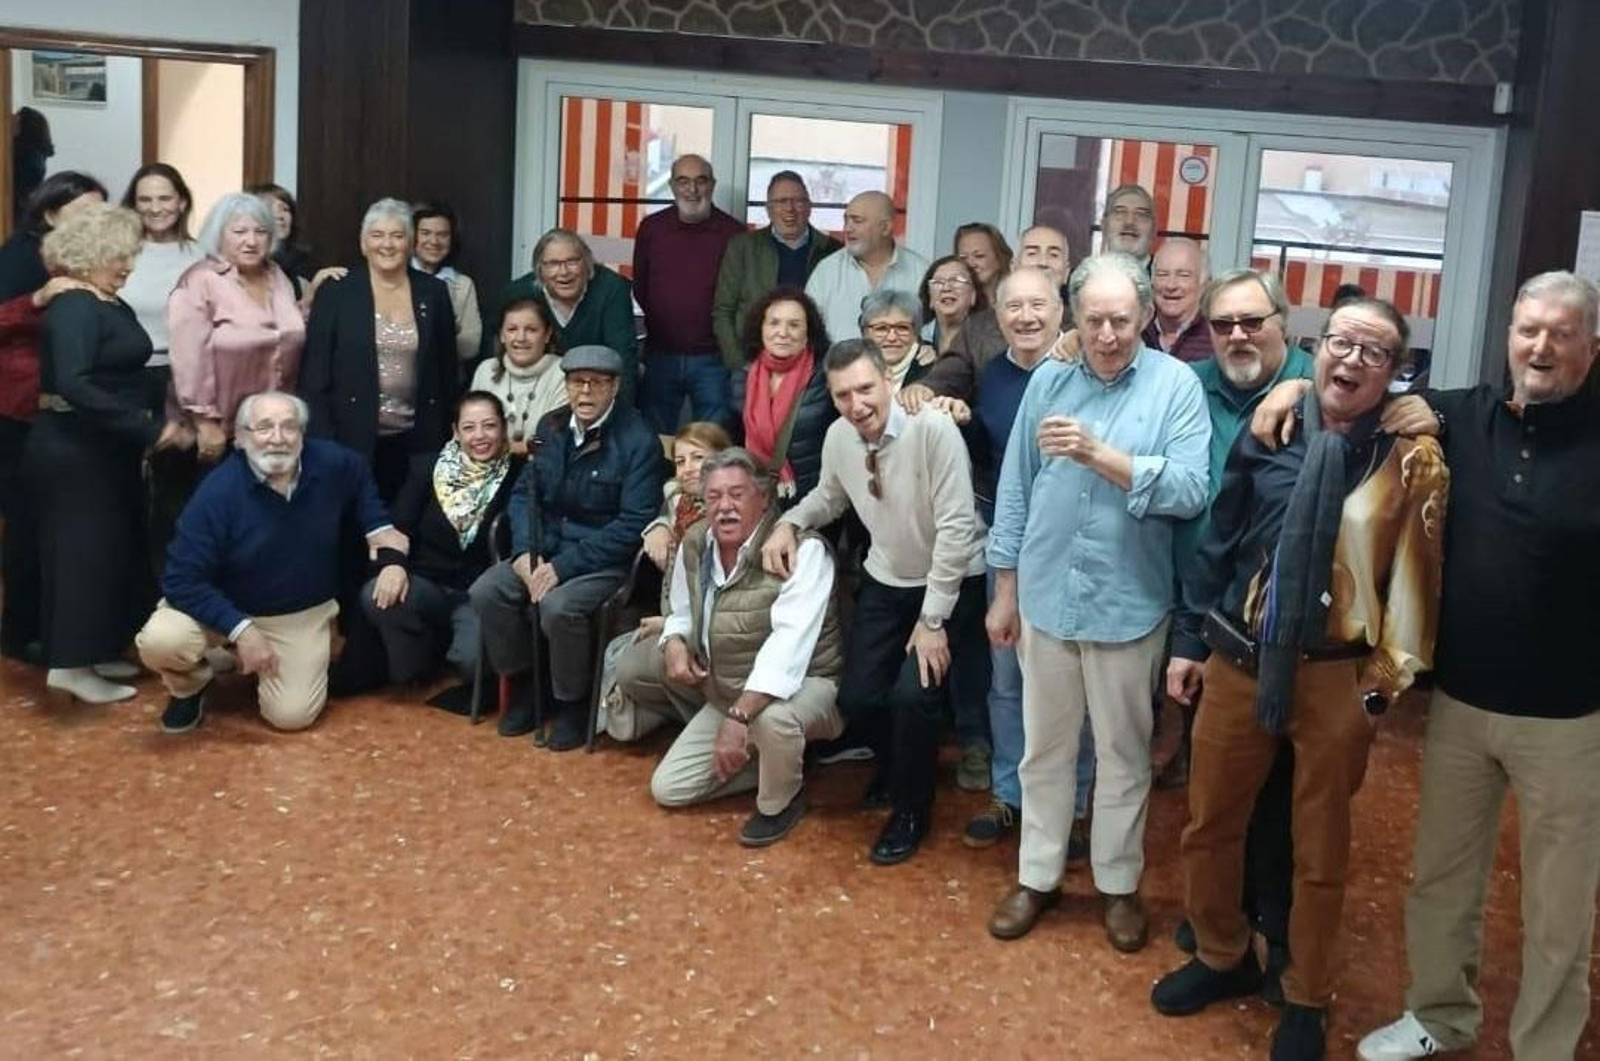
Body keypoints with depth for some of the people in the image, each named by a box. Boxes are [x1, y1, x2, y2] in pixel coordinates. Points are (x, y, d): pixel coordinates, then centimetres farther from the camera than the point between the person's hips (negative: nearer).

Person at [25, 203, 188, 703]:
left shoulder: (116, 307, 11)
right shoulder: (73, 308, -16)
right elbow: (73, 385, -27)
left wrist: (145, 429, -1)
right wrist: (148, 429, -26)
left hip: (108, 447, 9)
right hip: (73, 449, -9)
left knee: (110, 547, 13)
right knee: (83, 548, -4)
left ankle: (93, 652, 23)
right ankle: (70, 663, 3)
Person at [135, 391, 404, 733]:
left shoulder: (332, 463, -14)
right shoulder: (218, 491, -26)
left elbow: (361, 475, 14)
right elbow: (182, 580, -25)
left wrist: (380, 528, 1)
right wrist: (240, 629, -32)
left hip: (304, 614, 2)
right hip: (226, 607, -2)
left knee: (292, 716, -12)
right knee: (159, 641, -31)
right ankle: (191, 685, 7)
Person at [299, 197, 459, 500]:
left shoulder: (434, 292, 7)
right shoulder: (336, 292, 1)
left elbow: (448, 370, 11)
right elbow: (313, 375, -1)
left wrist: (446, 438, 8)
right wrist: (322, 443, -8)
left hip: (416, 441, 2)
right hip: (353, 440, -2)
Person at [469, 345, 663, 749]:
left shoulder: (638, 441, -13)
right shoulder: (551, 427, 6)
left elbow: (633, 524, -18)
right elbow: (524, 493, 10)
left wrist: (564, 565, -21)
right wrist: (525, 551, -9)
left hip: (607, 560, -6)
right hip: (547, 548, 6)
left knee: (558, 607, -32)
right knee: (486, 592, -15)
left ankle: (573, 704, -6)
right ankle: (523, 684, 8)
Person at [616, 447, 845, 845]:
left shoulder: (802, 548, -25)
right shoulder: (695, 544, -1)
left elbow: (789, 644, -35)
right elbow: (682, 612, 14)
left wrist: (739, 716, -42)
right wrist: (674, 644, -12)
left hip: (802, 684, -7)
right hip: (725, 691, 7)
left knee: (773, 719, -42)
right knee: (668, 789, 1)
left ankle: (781, 799, -8)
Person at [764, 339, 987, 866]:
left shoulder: (934, 429, -27)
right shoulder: (838, 436, -9)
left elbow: (956, 529, -25)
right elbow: (828, 496, 13)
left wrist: (933, 619, -23)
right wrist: (789, 523, -7)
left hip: (951, 585, -5)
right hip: (885, 583, 6)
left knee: (913, 694, -21)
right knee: (856, 698, 1)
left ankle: (912, 809, 6)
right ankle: (899, 765, 35)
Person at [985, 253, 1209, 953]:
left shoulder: (1176, 385, -9)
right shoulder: (1048, 380, 1)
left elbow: (1189, 492, -19)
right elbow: (1014, 489, 5)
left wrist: (1100, 454, -27)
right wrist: (1004, 590, 5)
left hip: (1129, 604, -2)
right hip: (1045, 597, 3)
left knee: (1123, 754, 13)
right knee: (1044, 748, 15)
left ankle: (1119, 884, 30)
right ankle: (1037, 876, 30)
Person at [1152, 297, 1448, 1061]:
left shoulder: (1410, 459, -6)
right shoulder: (1267, 434, 1)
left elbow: (1416, 576, -4)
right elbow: (1218, 543, 7)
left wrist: (1386, 676, -6)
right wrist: (1188, 641, 7)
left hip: (1337, 676, -3)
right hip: (1238, 663, 3)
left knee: (1320, 849, 11)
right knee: (1209, 823, 14)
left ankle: (1306, 999, 32)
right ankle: (1223, 956, 39)